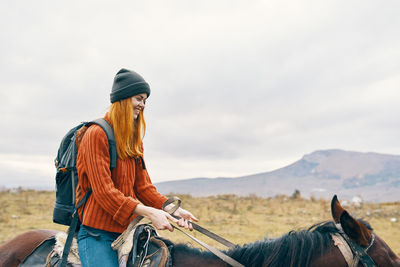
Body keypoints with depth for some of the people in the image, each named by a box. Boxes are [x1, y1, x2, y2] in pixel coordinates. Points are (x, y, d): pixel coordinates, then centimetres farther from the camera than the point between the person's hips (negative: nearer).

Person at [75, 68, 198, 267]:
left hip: (127, 230, 7)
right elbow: (103, 191, -15)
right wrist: (147, 212, -23)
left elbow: (143, 186, 13)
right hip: (97, 233, -7)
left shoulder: (133, 141, 17)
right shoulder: (97, 134, -8)